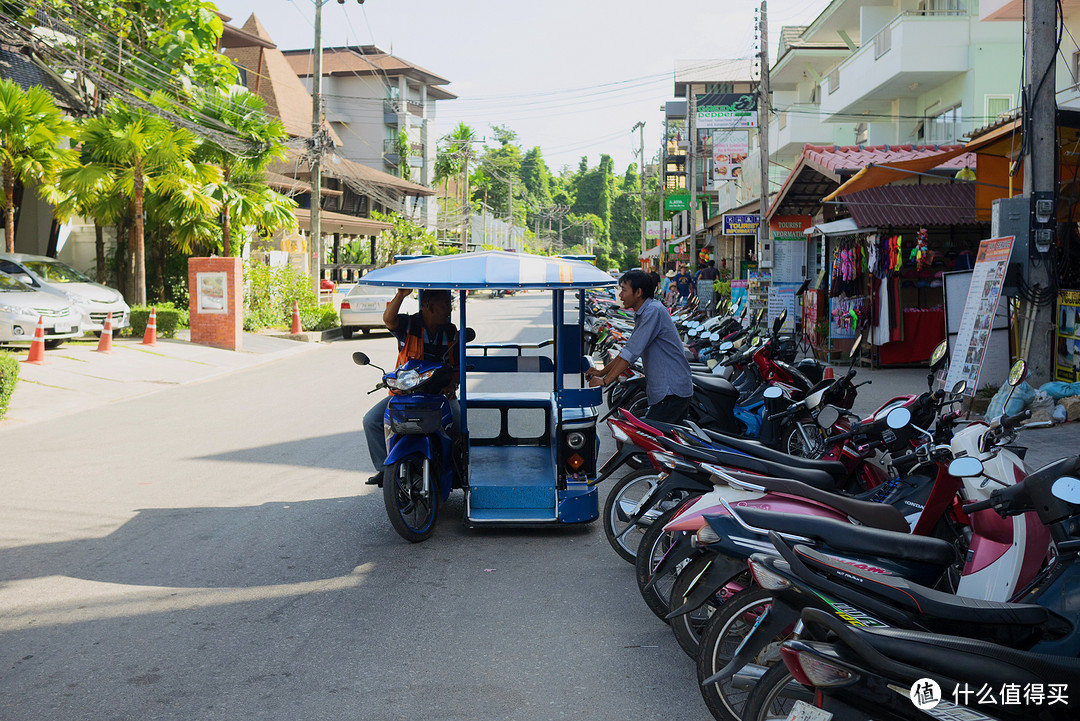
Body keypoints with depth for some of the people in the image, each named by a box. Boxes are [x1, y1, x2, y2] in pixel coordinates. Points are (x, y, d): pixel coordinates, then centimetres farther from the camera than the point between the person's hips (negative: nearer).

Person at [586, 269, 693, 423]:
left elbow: (631, 352, -20)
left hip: (672, 392, -10)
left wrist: (605, 380, -18)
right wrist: (602, 372, 22)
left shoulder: (653, 311, -15)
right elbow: (630, 349, 27)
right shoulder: (642, 314, 18)